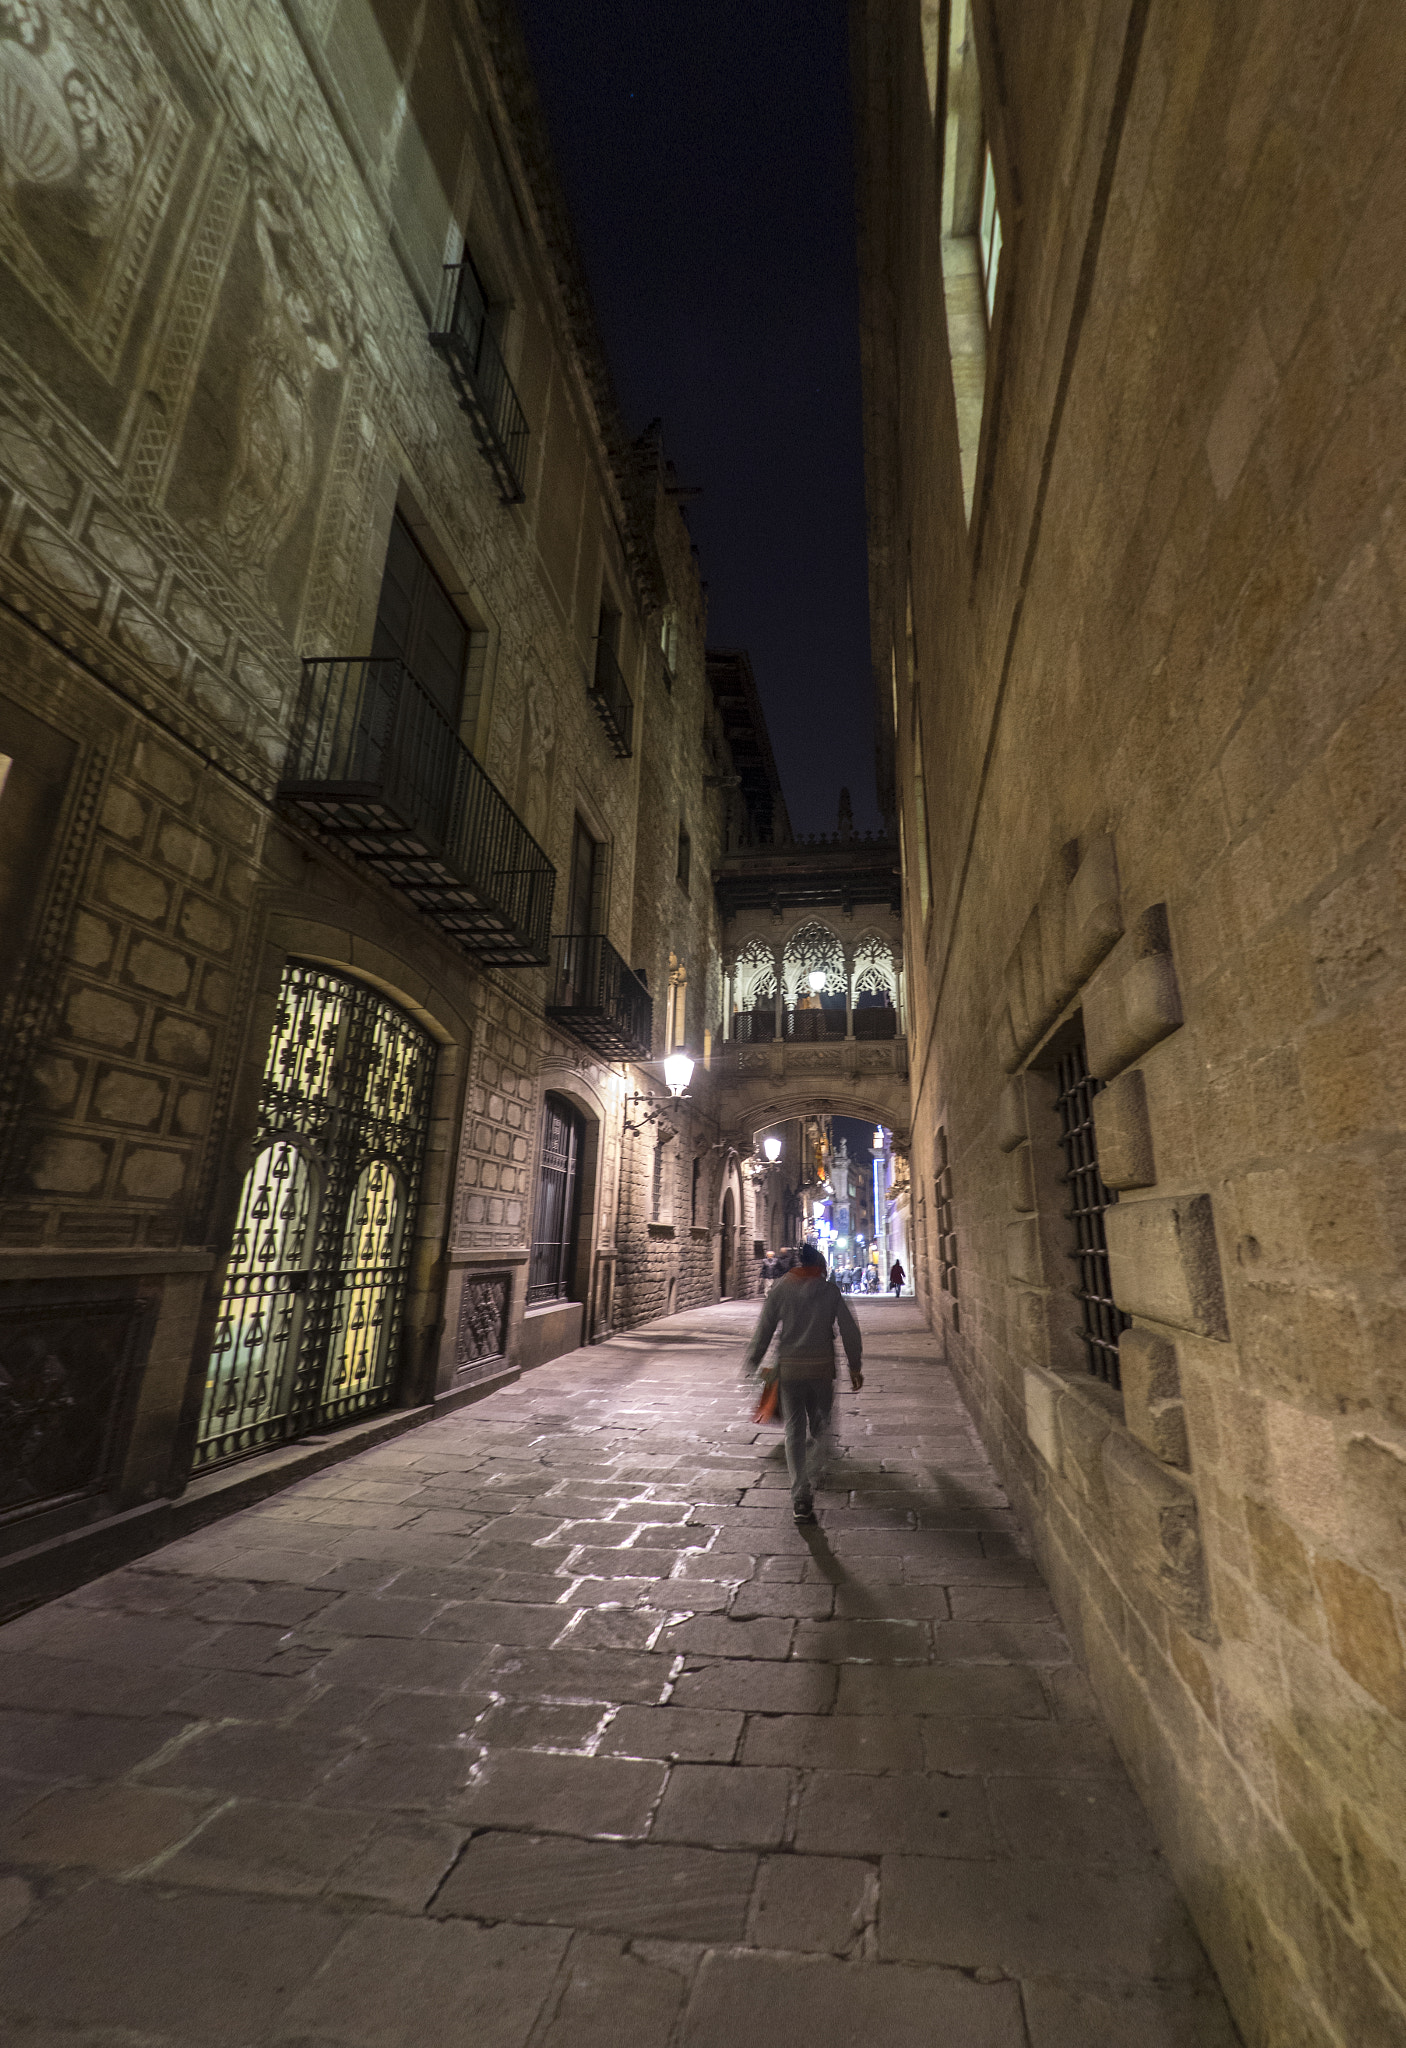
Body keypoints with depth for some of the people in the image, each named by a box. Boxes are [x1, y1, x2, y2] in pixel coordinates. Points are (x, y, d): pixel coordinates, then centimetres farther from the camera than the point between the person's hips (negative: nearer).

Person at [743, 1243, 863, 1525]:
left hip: (789, 1367, 0)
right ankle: (812, 1480, 1)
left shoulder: (780, 1290, 0)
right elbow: (849, 1330, 2)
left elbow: (763, 1330, -1)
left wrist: (752, 1365, 6)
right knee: (821, 1426, 16)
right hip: (822, 1367, 0)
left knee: (794, 1431, 7)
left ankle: (800, 1496, 1)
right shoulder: (830, 1289, 1)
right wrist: (855, 1367, 10)